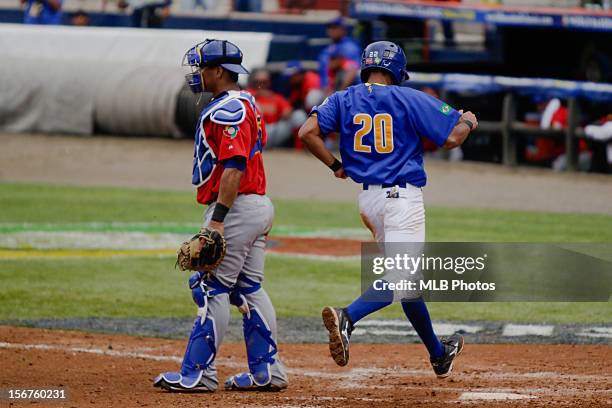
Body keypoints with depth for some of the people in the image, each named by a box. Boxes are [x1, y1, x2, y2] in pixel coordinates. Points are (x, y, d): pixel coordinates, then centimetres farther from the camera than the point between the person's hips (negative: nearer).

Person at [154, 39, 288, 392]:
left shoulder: (227, 109, -15)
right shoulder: (246, 104, 18)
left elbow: (234, 167, -25)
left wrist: (218, 220, -28)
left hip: (236, 206, -10)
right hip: (259, 205, 10)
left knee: (212, 289, -8)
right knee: (249, 289, 12)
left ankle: (199, 373, -9)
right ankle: (267, 372, 13)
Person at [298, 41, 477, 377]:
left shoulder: (344, 100, 8)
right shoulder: (409, 99, -2)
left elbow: (308, 132, -5)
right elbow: (452, 137, -5)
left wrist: (335, 166, 9)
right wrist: (468, 122, 17)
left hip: (368, 198, 6)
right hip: (403, 195, -6)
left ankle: (439, 354, 26)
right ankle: (347, 318, -38)